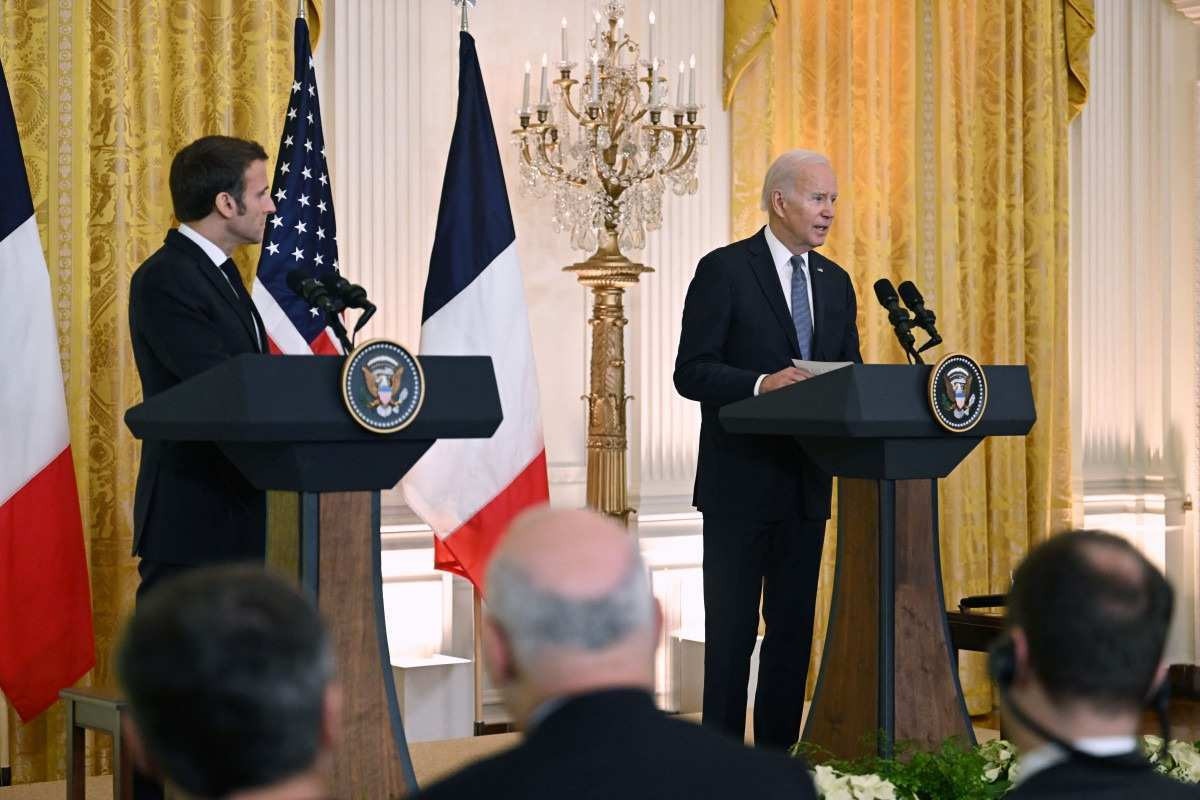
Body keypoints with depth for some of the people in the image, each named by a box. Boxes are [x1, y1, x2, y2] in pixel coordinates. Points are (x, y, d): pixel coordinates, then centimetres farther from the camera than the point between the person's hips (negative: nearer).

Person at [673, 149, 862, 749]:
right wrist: (762, 383, -27)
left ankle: (778, 756, 16)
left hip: (807, 481, 6)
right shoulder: (724, 271, -6)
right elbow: (691, 371, -11)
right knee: (732, 631, -2)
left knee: (793, 626, 9)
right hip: (741, 482, -6)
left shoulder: (835, 283, 13)